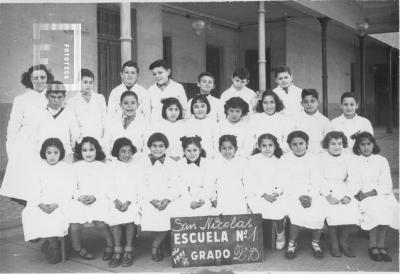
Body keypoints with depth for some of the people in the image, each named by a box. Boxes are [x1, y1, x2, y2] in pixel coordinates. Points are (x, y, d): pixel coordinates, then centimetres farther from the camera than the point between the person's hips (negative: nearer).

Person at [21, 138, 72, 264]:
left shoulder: (65, 168, 4)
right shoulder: (39, 167, 10)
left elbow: (68, 191, -2)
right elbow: (35, 190, 4)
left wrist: (56, 204, -17)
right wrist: (40, 204, -14)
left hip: (60, 204, -2)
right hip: (41, 204, 3)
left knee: (56, 216, -31)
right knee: (31, 215, -25)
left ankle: (49, 244, -8)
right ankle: (54, 244, -12)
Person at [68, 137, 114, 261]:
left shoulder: (102, 166, 10)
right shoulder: (75, 167, 14)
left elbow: (105, 187, 4)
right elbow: (72, 187, 8)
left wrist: (95, 197, -12)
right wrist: (80, 197, -10)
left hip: (99, 199, -1)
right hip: (79, 200, 2)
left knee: (100, 221, -25)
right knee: (75, 219, -22)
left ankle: (110, 245, -1)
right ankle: (77, 247, 2)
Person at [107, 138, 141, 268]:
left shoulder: (135, 166, 9)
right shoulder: (111, 166, 13)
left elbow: (137, 186, 1)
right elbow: (110, 186, 5)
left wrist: (128, 202, -12)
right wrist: (116, 200, -11)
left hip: (132, 199, -1)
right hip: (115, 199, 1)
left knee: (130, 217, -24)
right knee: (115, 217, -23)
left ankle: (129, 251, -13)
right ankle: (117, 251, -14)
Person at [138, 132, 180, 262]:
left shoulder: (172, 163, 12)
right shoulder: (142, 163, 9)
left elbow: (175, 185, 5)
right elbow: (141, 185, 0)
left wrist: (167, 200, -13)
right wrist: (152, 200, -14)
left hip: (168, 200, 0)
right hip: (148, 200, 0)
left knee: (169, 220, -26)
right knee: (151, 218, -26)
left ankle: (155, 247, -3)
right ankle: (159, 248, 1)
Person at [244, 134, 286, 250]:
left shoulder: (278, 162, 11)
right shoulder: (253, 160, 2)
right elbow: (249, 181, -5)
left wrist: (277, 193, -14)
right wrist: (264, 195, -13)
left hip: (275, 195, 2)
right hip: (257, 195, -2)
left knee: (278, 209, -21)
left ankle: (280, 234, 9)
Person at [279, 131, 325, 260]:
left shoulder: (312, 159, 6)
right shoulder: (285, 159, 0)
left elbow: (316, 181, 3)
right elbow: (285, 182, -6)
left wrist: (310, 196, -15)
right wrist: (299, 196, -16)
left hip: (311, 194, 2)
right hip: (292, 194, -2)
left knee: (318, 213, -23)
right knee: (297, 213, -29)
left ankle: (316, 242, 4)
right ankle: (292, 243, -4)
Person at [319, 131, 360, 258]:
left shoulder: (348, 159, 14)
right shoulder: (321, 158, 5)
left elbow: (353, 181, 6)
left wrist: (348, 195, -12)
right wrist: (327, 195, -20)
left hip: (343, 191, 3)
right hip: (326, 192, -2)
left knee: (353, 208, -24)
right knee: (332, 210, -29)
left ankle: (344, 241, -4)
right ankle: (334, 244, -11)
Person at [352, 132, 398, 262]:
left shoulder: (382, 160, 11)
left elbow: (387, 185, 2)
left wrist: (370, 193, -14)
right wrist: (357, 192, -19)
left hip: (380, 194, 1)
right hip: (361, 196, -1)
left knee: (388, 206, -31)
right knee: (374, 207, -32)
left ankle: (380, 245, -24)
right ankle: (374, 245, -24)